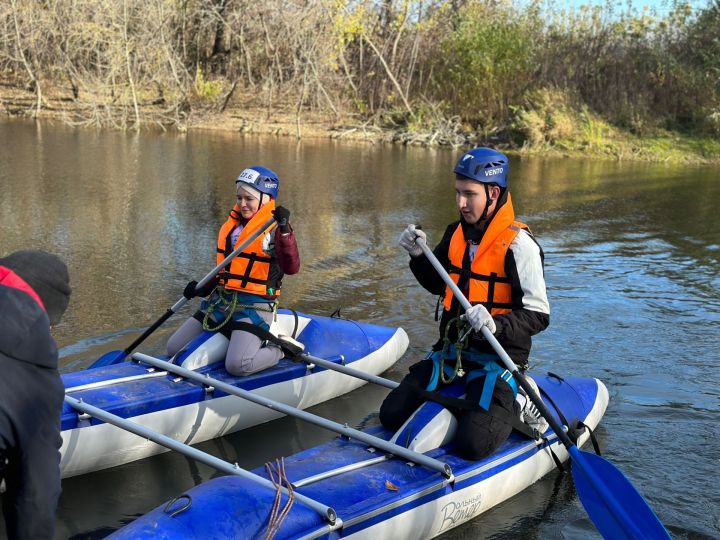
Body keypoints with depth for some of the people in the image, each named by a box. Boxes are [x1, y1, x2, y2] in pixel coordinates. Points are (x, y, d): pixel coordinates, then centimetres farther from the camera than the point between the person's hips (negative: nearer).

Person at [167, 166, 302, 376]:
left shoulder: (275, 229, -8)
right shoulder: (231, 225, 13)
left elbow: (291, 268, -24)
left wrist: (285, 230, -36)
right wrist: (203, 289, 5)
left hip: (253, 306, -8)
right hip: (221, 301, 8)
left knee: (237, 365, -27)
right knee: (174, 349, 8)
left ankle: (279, 348, 1)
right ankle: (231, 338, 21)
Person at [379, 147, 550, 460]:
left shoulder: (518, 244, -15)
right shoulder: (456, 234, 5)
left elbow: (538, 315, -16)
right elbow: (438, 285, 19)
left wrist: (496, 325, -34)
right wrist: (419, 256, 1)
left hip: (497, 357, -6)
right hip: (451, 351, 7)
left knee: (472, 445, -21)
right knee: (392, 416, -1)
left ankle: (511, 406, 9)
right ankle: (462, 399, 18)